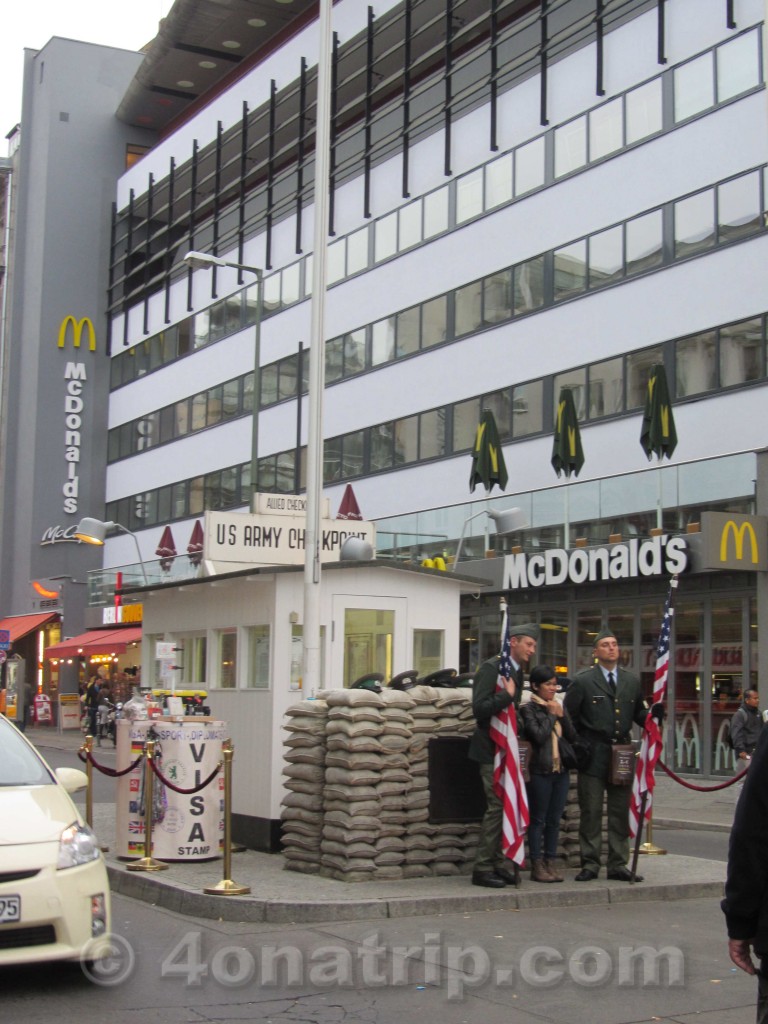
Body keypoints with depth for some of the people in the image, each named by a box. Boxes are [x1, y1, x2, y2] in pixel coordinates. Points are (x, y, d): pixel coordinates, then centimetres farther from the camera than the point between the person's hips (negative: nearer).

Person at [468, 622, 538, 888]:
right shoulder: (491, 668, -13)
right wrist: (507, 695, -23)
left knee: (506, 808, 9)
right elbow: (479, 709, -22)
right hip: (492, 750, -9)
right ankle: (483, 868, -2)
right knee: (497, 807, -9)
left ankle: (498, 864, 16)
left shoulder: (517, 672, 14)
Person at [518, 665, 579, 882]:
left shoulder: (559, 706, 13)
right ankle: (537, 865, 4)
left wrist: (562, 715, -5)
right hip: (540, 771, -6)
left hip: (561, 770, 6)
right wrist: (551, 715, -7)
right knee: (538, 820, 0)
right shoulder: (529, 709, -6)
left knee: (554, 820, 9)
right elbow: (539, 736, -18)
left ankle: (551, 862, 15)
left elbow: (573, 736, 8)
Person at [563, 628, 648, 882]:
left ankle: (618, 865, 15)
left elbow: (638, 713, 14)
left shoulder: (632, 682, 12)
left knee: (620, 813, 7)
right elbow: (569, 717, 0)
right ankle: (590, 864, 9)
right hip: (593, 755, -4)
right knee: (591, 812, 1)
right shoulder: (583, 682, -1)